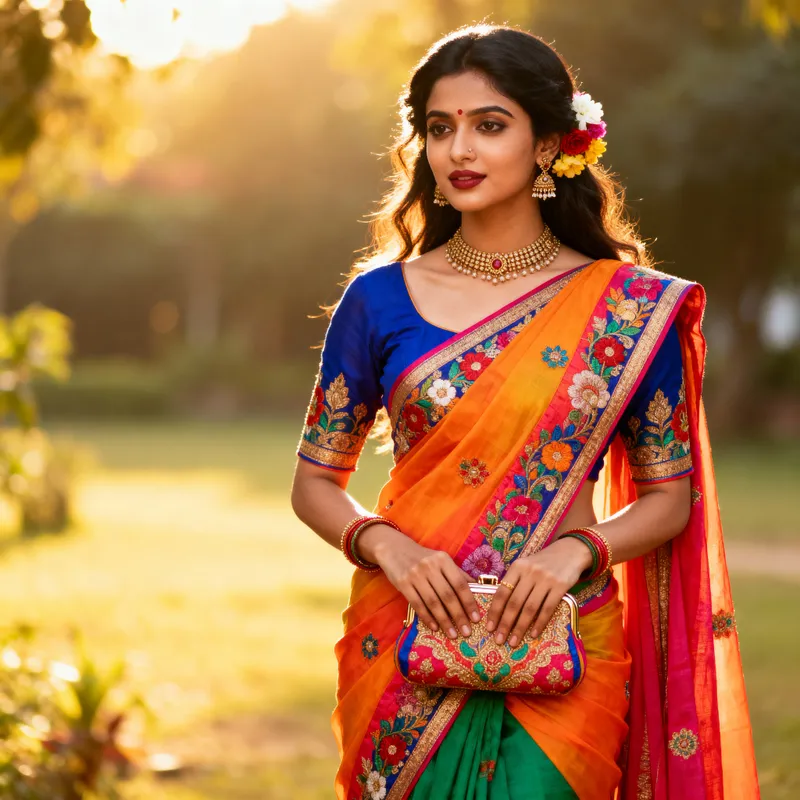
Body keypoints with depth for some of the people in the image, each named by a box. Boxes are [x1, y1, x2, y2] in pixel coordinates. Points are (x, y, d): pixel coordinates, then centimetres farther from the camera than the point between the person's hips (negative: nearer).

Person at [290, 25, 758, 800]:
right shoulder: (379, 299, 3)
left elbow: (670, 496, 5)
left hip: (563, 650, -1)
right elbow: (314, 482, 8)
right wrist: (386, 545, -11)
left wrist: (577, 548, -13)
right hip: (408, 643, 1)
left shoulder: (631, 307, 1)